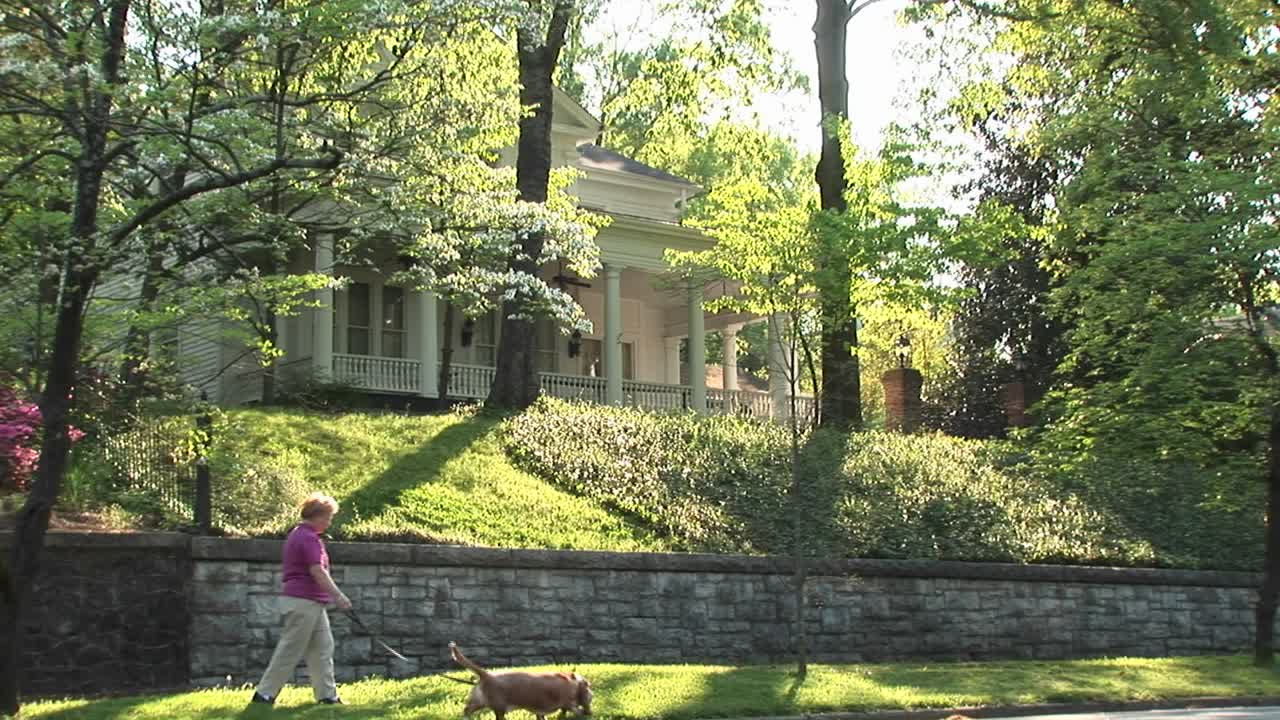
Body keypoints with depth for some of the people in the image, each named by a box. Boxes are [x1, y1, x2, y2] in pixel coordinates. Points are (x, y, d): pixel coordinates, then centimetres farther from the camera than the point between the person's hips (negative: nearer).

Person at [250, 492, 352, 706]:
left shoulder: (298, 535, 16)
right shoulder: (309, 538, -16)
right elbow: (318, 572, -22)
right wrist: (338, 596, -21)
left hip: (312, 603, 11)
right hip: (303, 602, -11)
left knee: (323, 648, 10)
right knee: (290, 650, -5)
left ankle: (327, 694, 12)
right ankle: (264, 693, 1)